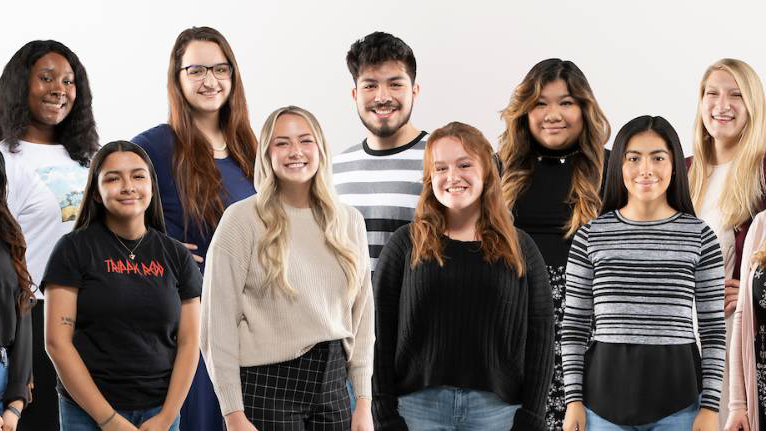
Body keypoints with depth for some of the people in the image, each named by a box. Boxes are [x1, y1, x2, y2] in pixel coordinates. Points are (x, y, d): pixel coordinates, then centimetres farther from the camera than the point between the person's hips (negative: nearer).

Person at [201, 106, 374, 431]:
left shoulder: (349, 221, 8)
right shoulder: (242, 219, -6)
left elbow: (362, 313, 10)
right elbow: (219, 321, -8)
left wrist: (364, 402, 6)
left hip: (332, 382, 4)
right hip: (267, 384, -4)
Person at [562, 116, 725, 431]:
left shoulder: (701, 237, 2)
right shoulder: (591, 236, 2)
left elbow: (713, 328, 2)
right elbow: (575, 325, 4)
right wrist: (574, 400, -2)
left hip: (677, 394, 0)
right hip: (606, 393, 0)